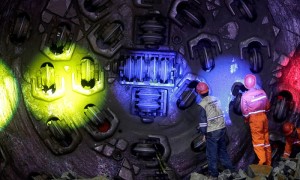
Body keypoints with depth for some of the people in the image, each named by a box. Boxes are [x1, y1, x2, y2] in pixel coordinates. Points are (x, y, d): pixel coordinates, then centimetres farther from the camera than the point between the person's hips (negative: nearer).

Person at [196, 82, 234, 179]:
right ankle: (230, 169, 30)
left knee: (212, 154, 7)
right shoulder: (216, 99, 4)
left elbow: (203, 120, -13)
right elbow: (219, 114, 11)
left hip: (212, 132, -6)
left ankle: (214, 174, 15)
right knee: (223, 150, 21)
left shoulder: (202, 104, -15)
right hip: (222, 128, 6)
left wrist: (203, 132, -3)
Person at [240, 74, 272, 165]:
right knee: (266, 139, 13)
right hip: (263, 116, 5)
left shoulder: (245, 95, -13)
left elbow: (244, 111, -8)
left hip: (254, 118, -5)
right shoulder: (262, 92, -1)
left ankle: (262, 162, -2)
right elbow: (267, 106, 9)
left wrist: (246, 118, 10)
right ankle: (268, 161, 21)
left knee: (257, 140, 2)